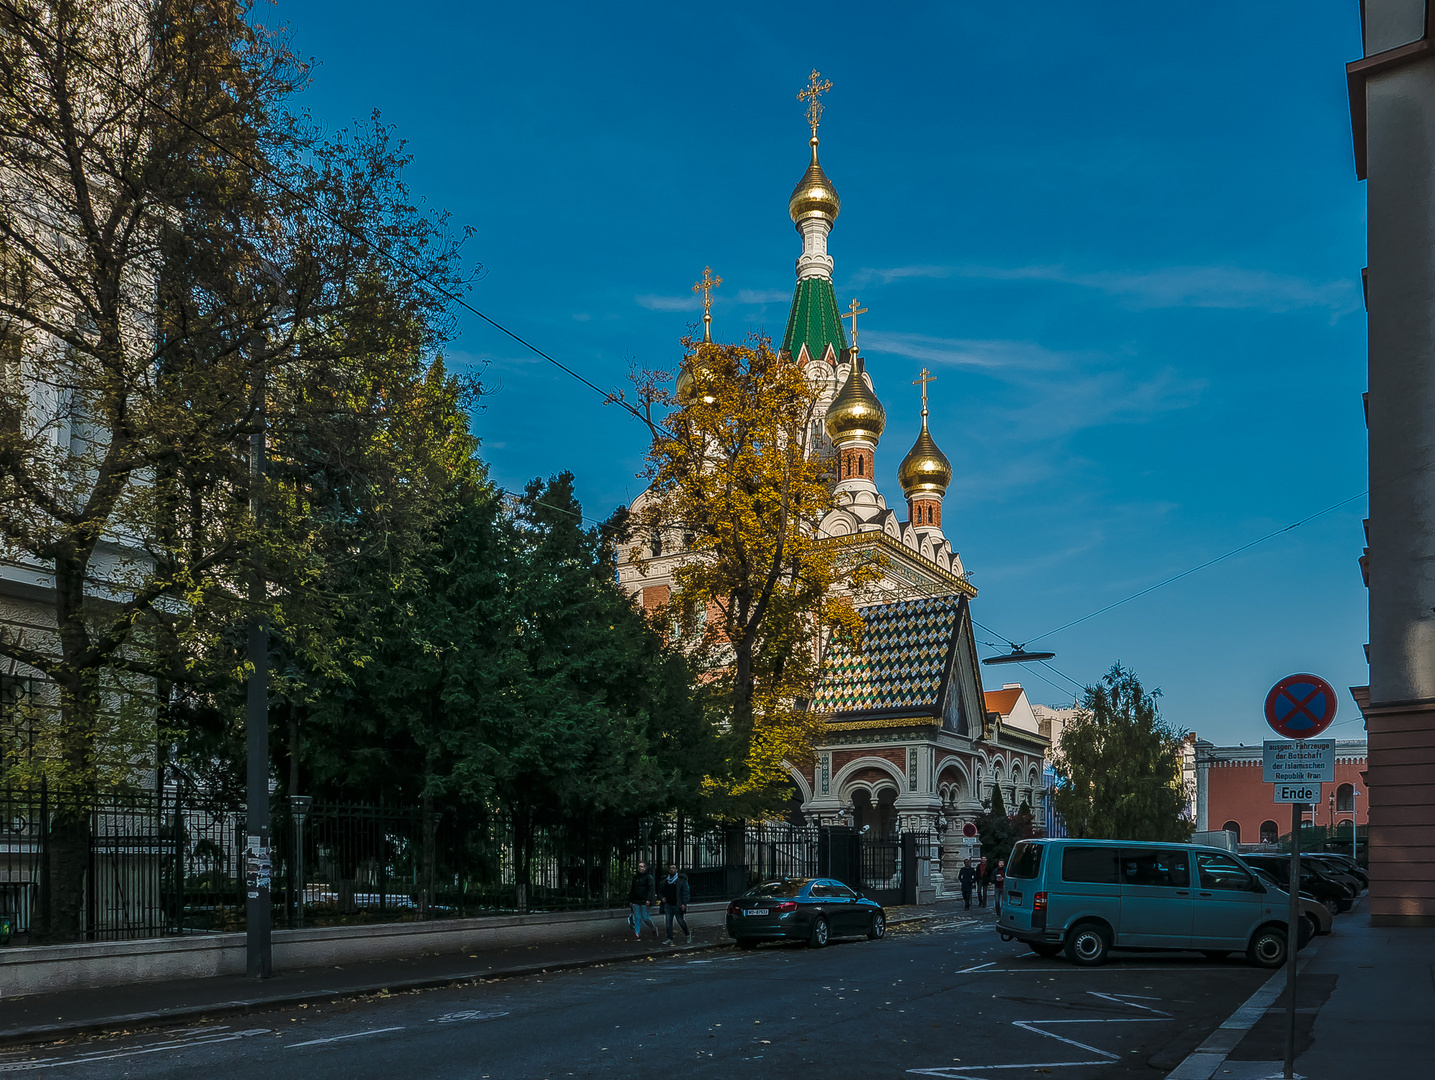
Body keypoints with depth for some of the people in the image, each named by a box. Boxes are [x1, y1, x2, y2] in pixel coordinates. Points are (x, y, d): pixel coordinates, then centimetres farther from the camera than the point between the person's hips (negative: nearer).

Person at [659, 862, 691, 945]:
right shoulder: (665, 880, 12)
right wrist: (662, 898, 4)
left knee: (680, 921, -1)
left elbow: (686, 892, -4)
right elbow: (663, 892, 25)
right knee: (668, 922, 0)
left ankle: (688, 935, 21)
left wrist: (684, 903, -13)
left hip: (677, 905, -4)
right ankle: (670, 939, 5)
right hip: (668, 905, 4)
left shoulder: (681, 880, -2)